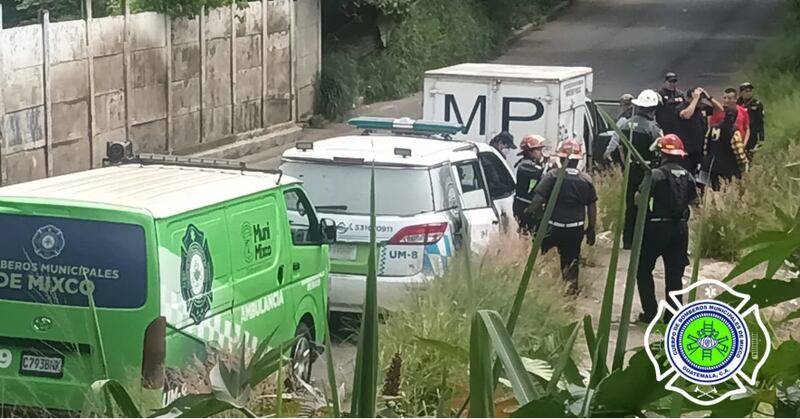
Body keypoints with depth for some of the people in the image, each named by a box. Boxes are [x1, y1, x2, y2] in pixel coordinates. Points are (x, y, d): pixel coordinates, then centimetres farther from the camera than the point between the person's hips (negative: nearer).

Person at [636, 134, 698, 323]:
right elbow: (693, 202, 9)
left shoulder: (656, 175, -12)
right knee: (674, 273, 10)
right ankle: (673, 314, 11)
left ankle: (650, 312, 2)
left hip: (657, 227, -4)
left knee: (644, 269, 9)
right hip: (680, 228, 4)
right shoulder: (688, 177, 3)